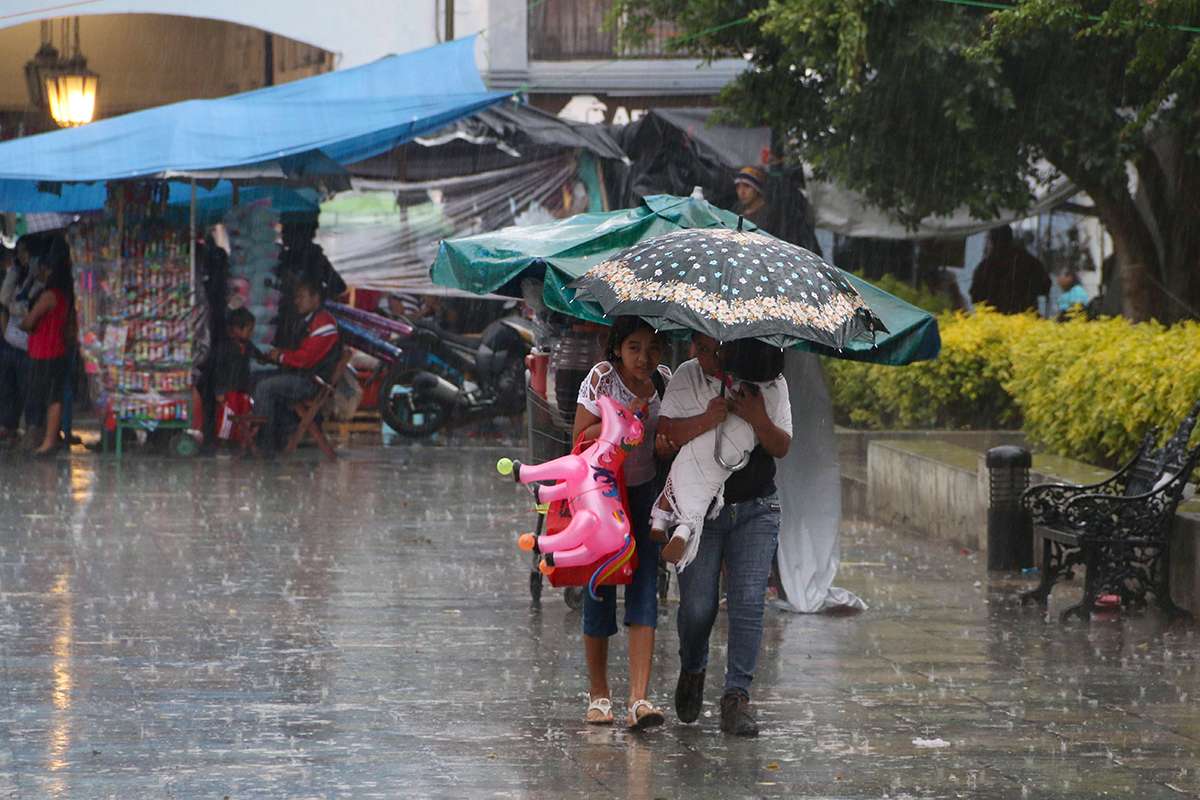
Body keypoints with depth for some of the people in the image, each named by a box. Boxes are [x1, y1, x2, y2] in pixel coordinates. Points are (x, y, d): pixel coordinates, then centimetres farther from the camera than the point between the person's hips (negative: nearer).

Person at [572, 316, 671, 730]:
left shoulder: (664, 381, 0)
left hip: (644, 493, 3)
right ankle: (598, 694, 16)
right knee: (600, 590, 1)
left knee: (645, 590, -9)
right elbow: (581, 438, -13)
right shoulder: (602, 378, -12)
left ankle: (639, 699, -17)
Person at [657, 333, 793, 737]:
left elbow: (782, 448, -5)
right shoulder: (686, 378, -4)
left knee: (748, 600, -11)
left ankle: (737, 696, -7)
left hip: (755, 509, 0)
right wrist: (708, 419, -30)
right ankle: (692, 671, 26)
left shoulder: (768, 381, -1)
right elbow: (665, 439, -14)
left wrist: (759, 419, -26)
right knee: (698, 603, -5)